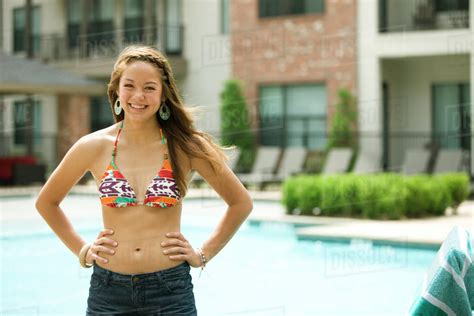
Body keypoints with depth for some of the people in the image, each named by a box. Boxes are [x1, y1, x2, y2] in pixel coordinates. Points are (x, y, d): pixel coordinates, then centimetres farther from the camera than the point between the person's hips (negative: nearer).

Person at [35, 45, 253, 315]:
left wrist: (204, 254, 3)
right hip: (109, 290, 1)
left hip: (171, 292, -1)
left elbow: (241, 203, 7)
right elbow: (46, 202, 15)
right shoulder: (94, 147, -1)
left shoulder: (186, 147, -3)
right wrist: (82, 250, 7)